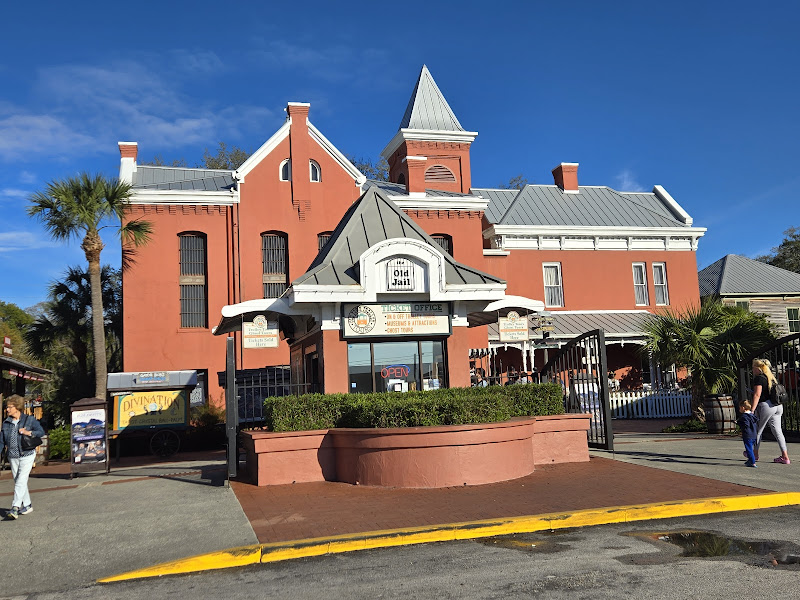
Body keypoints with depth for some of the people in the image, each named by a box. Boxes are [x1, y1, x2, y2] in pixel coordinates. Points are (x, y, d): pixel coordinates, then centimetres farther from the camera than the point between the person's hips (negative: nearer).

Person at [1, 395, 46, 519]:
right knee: (17, 482, 9)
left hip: (27, 455, -5)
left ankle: (15, 507, -17)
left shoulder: (29, 420, -4)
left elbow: (41, 432, -1)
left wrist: (28, 432, -16)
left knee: (21, 481, -14)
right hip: (13, 457, 5)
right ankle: (27, 506, 21)